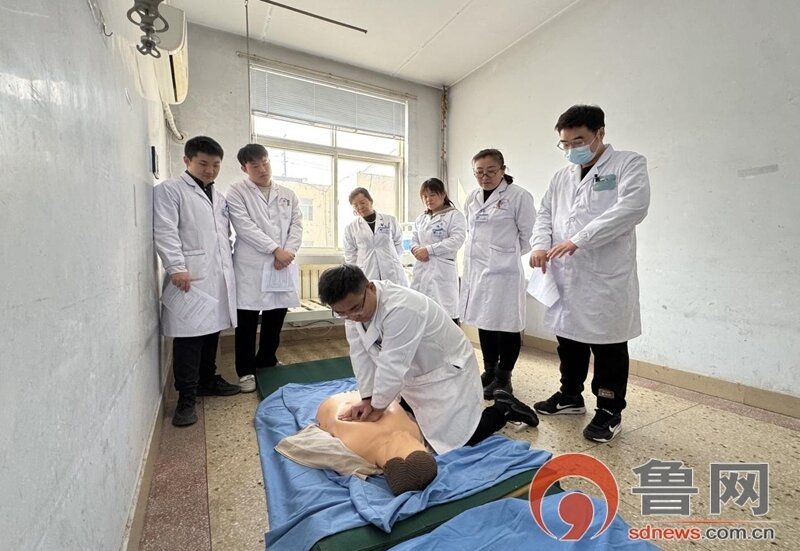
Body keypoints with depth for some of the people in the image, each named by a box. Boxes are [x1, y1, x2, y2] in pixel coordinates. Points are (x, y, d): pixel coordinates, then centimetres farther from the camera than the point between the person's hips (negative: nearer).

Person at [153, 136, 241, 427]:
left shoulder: (219, 197, 21)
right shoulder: (169, 190, 1)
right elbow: (165, 231, -10)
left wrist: (228, 268, 15)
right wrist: (176, 267, -19)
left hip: (219, 277, 7)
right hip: (191, 278, -6)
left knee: (211, 331, 13)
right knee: (189, 337, -4)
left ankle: (208, 381, 28)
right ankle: (186, 398, 6)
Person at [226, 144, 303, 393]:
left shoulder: (288, 194, 15)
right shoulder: (237, 192, 2)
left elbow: (297, 225, 7)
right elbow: (244, 226, -10)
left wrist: (288, 252, -9)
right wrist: (275, 249, -15)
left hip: (283, 266, 4)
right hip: (251, 266, -4)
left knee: (276, 318, 11)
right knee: (247, 320, 3)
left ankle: (267, 362, 29)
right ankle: (246, 370, 17)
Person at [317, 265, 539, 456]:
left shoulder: (401, 308, -39)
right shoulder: (353, 304, -12)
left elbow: (393, 364, -31)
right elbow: (361, 355, -9)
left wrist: (377, 408, -18)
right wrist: (367, 399, -11)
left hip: (447, 371, -8)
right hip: (413, 374, 8)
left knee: (454, 440, -11)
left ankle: (504, 409, 12)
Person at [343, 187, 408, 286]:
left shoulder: (390, 220, 6)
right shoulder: (351, 228, 6)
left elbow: (398, 243, 17)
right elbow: (350, 256, 11)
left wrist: (390, 258, 7)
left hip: (392, 275, 1)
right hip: (366, 276, 0)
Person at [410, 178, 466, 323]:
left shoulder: (455, 215, 0)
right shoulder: (420, 219, 19)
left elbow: (456, 240, -13)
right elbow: (413, 240, 17)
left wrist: (429, 250, -15)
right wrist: (416, 249, -8)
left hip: (442, 270, -6)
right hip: (421, 270, 6)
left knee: (445, 313, -5)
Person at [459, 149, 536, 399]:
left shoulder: (519, 196, -7)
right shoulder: (471, 198, 11)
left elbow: (529, 234, -4)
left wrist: (508, 253, 4)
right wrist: (480, 251, 13)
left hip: (504, 270, -6)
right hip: (476, 269, 6)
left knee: (506, 324, 3)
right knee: (484, 322, 14)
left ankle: (503, 378, 19)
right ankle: (489, 371, 31)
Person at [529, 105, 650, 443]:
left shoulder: (628, 164, 0)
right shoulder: (561, 178, 18)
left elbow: (634, 206, -16)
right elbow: (545, 214, 16)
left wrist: (579, 239, -23)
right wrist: (541, 244, -5)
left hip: (606, 278, -5)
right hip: (564, 278, 6)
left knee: (608, 347, 5)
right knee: (569, 340, 16)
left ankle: (610, 412, 21)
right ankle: (570, 396, 34)